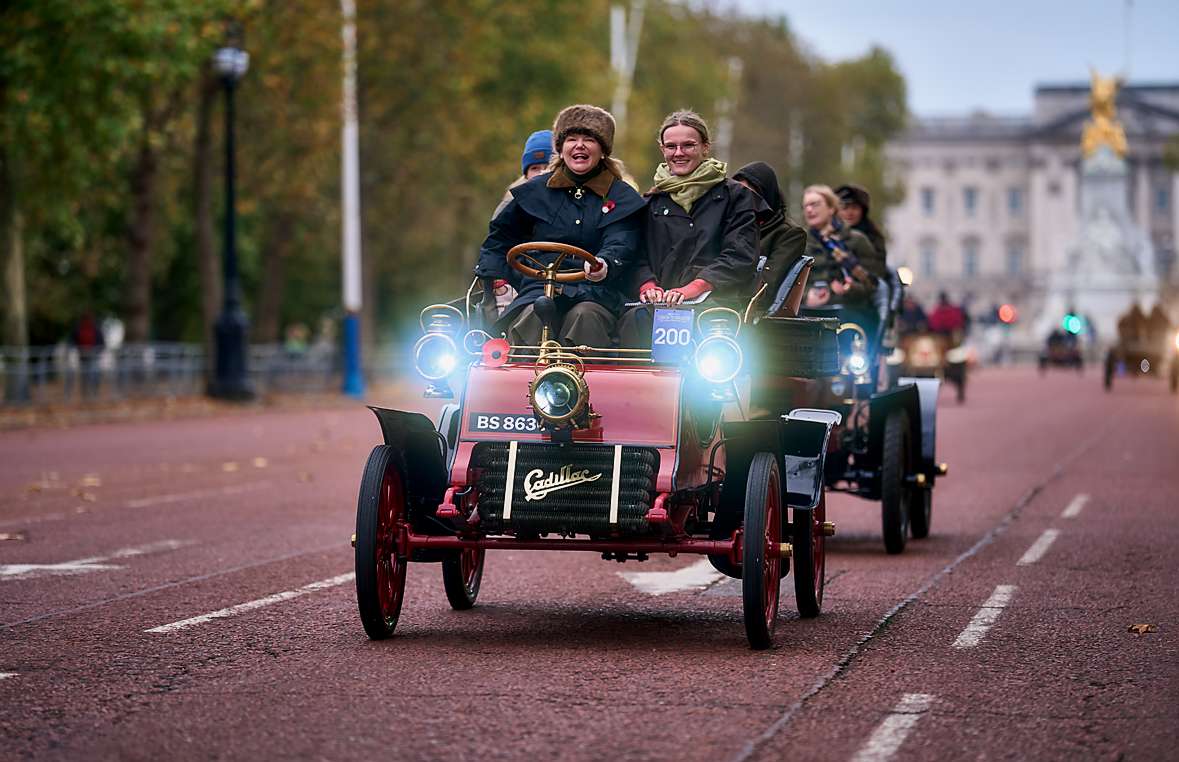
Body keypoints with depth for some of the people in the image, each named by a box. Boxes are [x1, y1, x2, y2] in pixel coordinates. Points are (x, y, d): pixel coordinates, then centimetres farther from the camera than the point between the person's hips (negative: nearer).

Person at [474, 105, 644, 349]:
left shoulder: (622, 198, 9)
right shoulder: (535, 191, 16)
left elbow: (620, 246, -7)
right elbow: (501, 235, 31)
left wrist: (604, 266, -31)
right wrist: (494, 279, 17)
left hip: (595, 294, -1)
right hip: (539, 289, 1)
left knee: (585, 316, -35)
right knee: (533, 315, -32)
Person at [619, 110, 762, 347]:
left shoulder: (735, 195, 13)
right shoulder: (652, 202, 24)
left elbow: (740, 256, -1)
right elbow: (638, 257, 15)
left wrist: (694, 288, -15)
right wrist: (648, 285, -9)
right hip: (661, 304, 2)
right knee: (636, 318, -34)